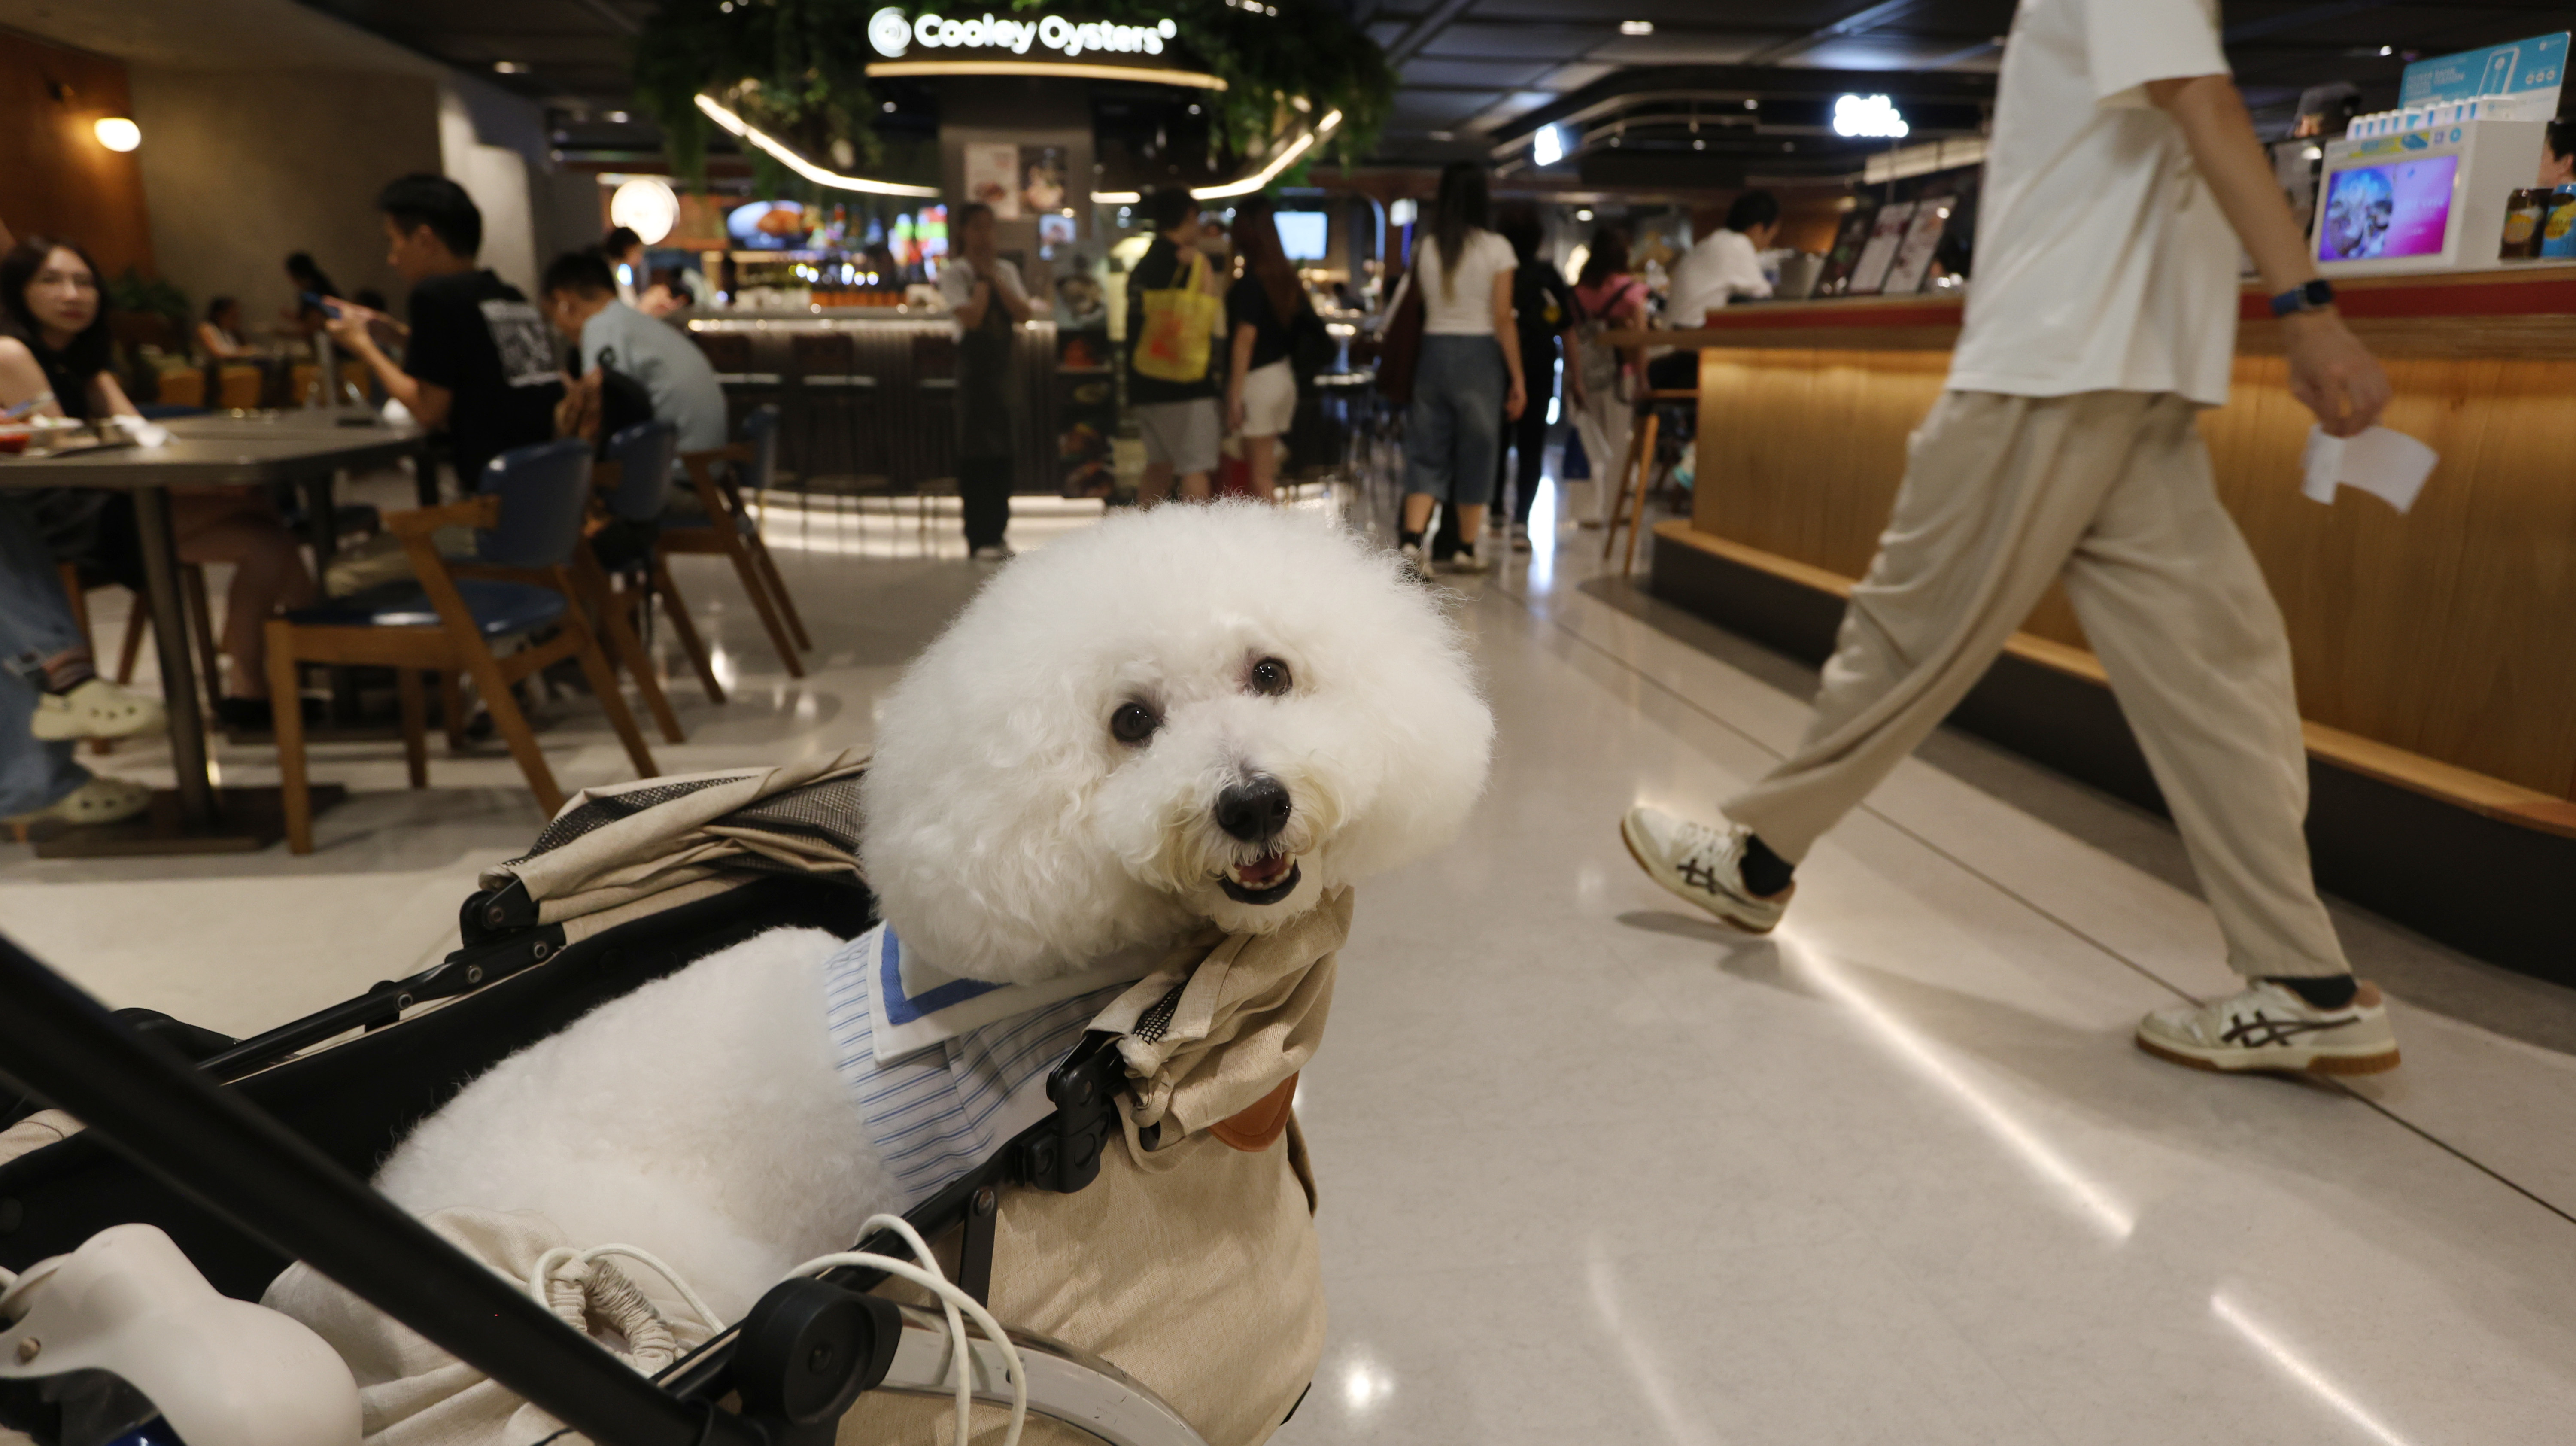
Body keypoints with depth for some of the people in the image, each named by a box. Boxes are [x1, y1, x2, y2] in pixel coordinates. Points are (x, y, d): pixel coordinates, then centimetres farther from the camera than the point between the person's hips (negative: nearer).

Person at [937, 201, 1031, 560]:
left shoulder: (1007, 271, 14)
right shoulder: (953, 272, -1)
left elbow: (1024, 314, 0)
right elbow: (971, 317, -16)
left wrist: (994, 277, -4)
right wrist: (983, 279, -6)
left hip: (1004, 364, 5)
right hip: (973, 363, -5)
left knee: (1002, 450, 5)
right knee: (976, 450, -4)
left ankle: (997, 533, 12)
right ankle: (979, 539, -1)